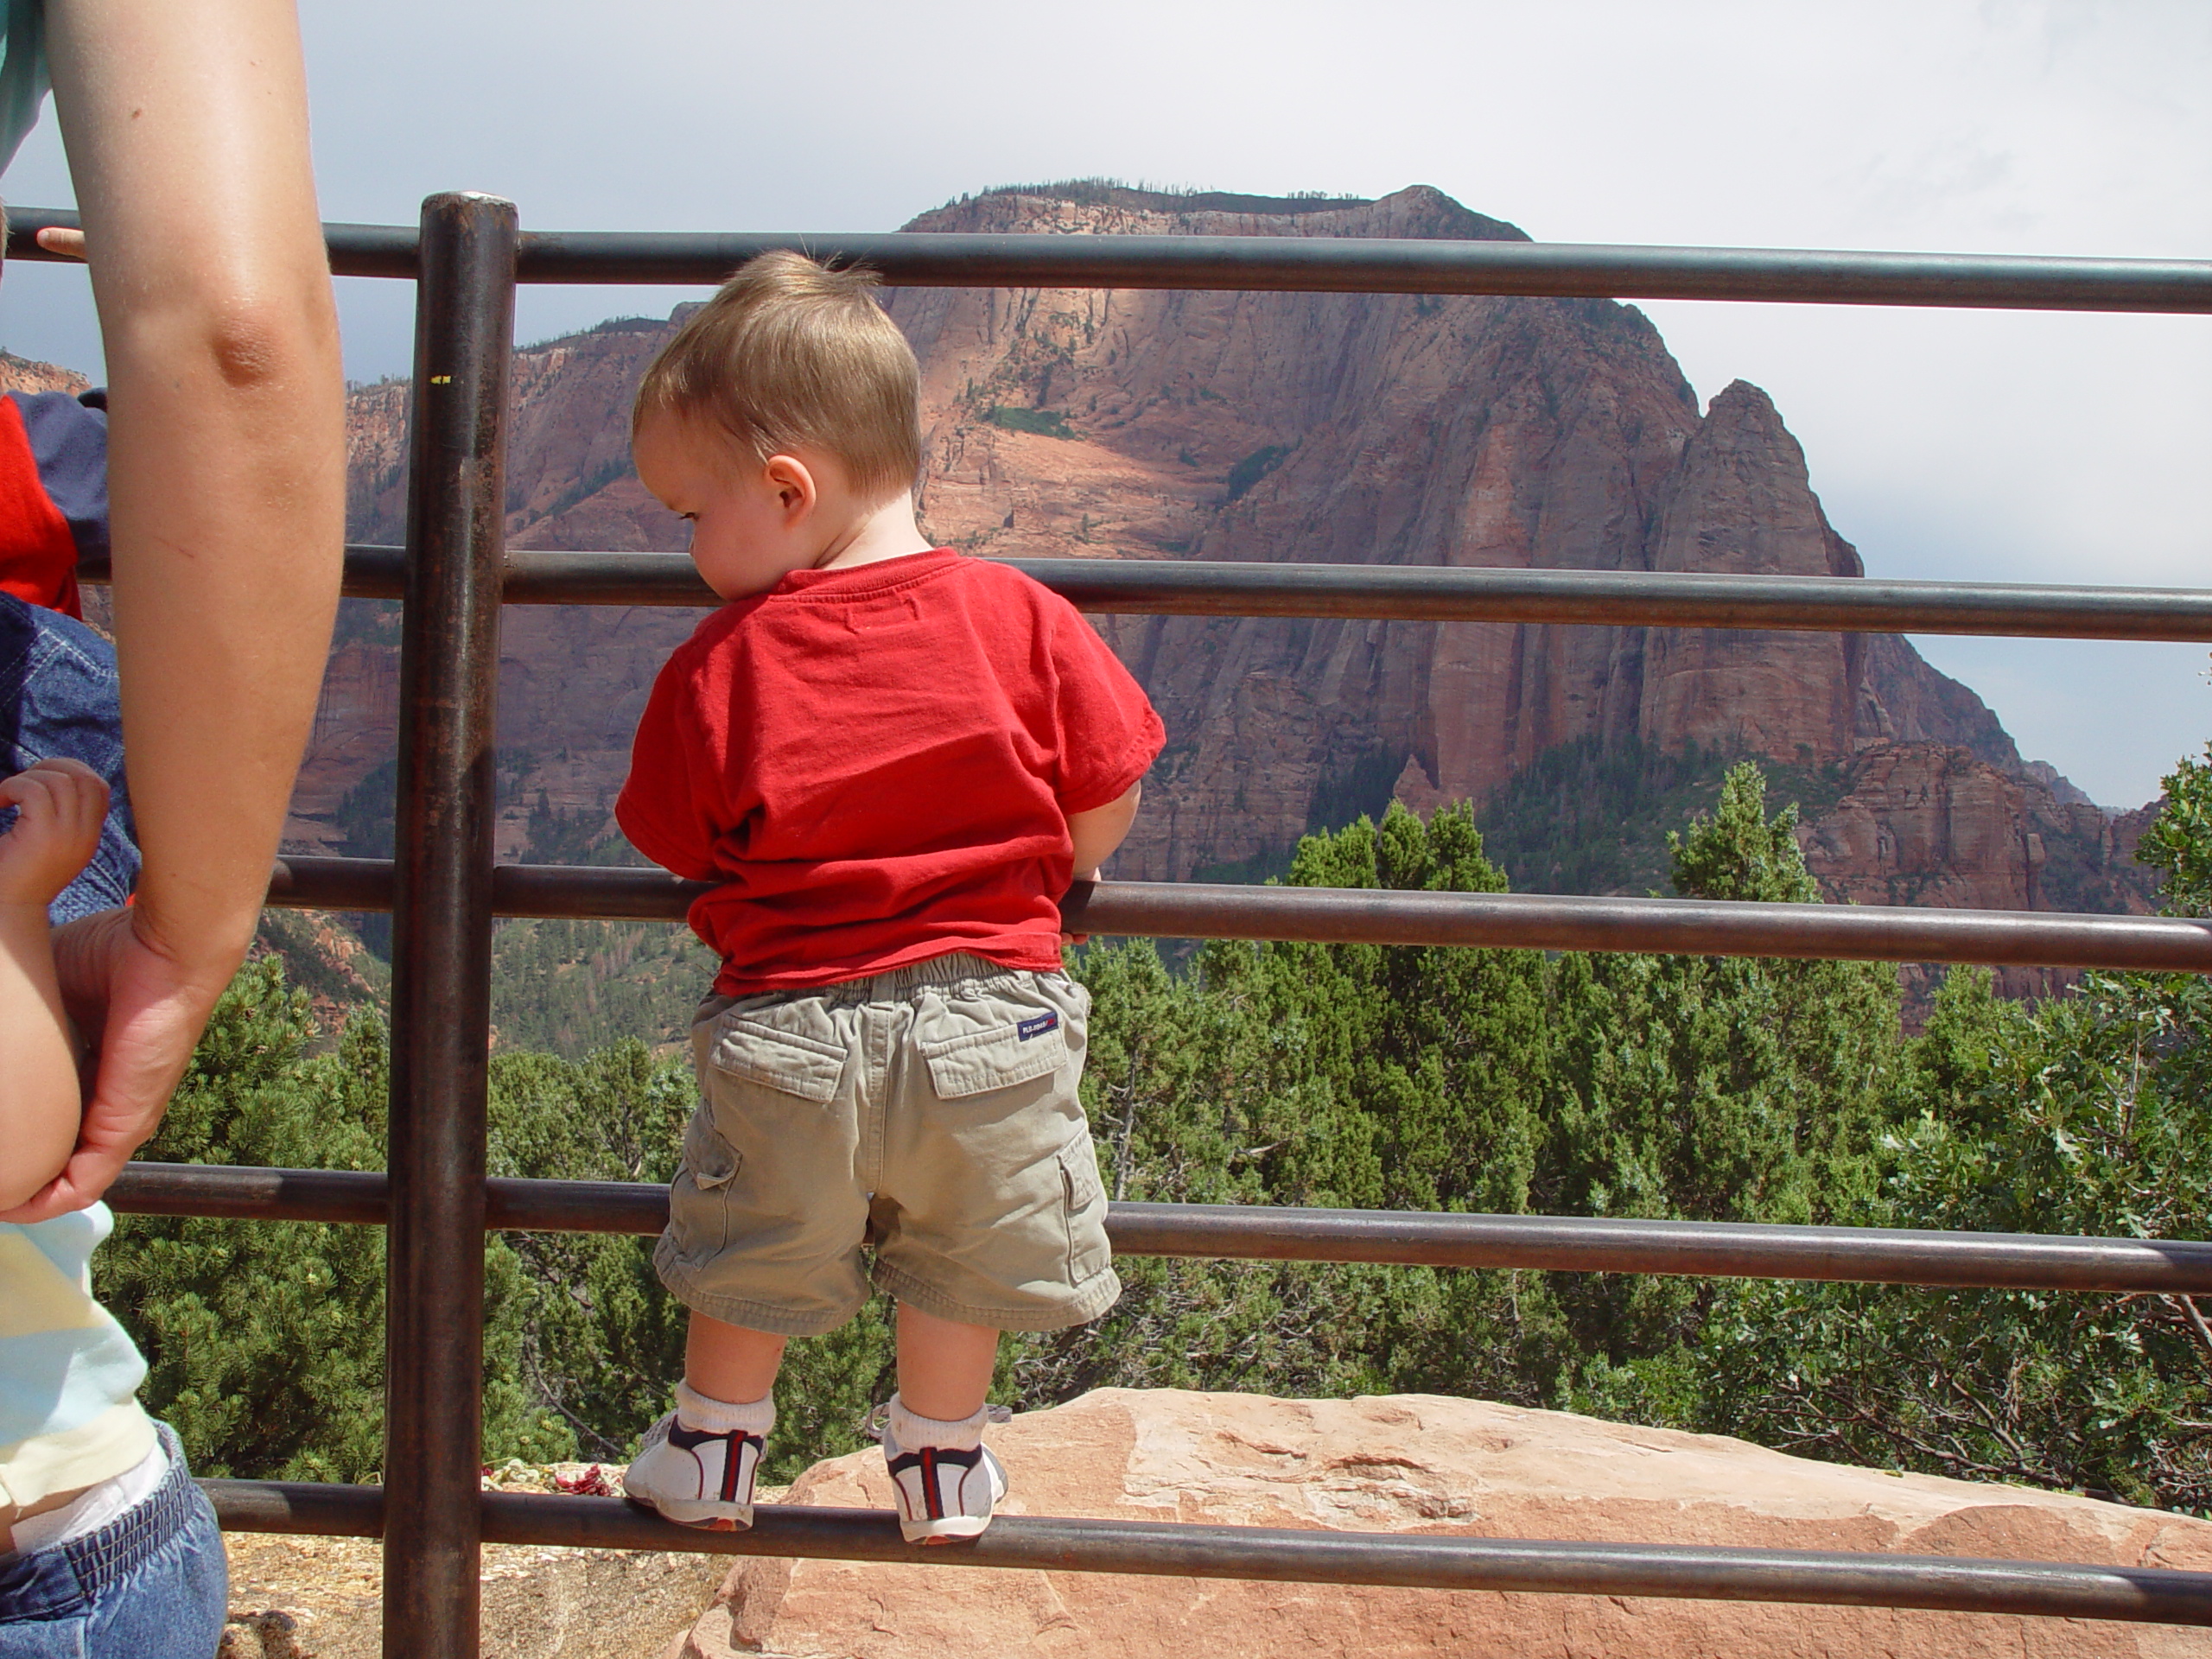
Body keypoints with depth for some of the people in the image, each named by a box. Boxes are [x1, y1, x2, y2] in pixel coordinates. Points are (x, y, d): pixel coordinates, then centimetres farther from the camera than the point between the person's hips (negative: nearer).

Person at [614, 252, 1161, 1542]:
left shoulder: (717, 670, -10)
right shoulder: (1020, 616, -8)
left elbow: (681, 849, 2)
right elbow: (1105, 812, -1)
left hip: (790, 1030, 0)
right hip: (989, 1017, 1)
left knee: (755, 1248, 24)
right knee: (965, 1255, 23)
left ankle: (714, 1455, 40)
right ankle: (941, 1460, 39)